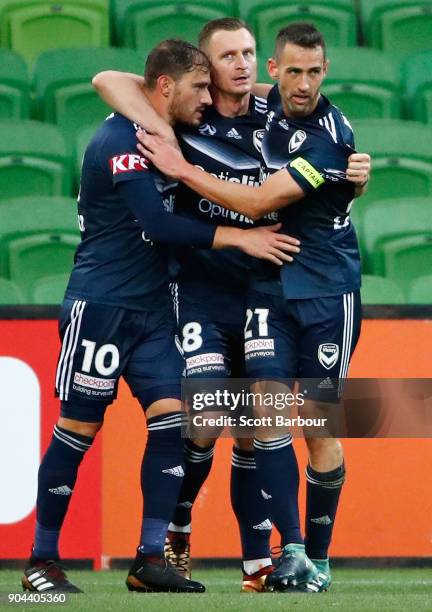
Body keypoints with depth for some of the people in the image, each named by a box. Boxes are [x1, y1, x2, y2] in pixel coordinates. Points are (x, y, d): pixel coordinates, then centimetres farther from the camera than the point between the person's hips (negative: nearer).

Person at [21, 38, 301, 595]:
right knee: (78, 428, -3)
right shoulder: (121, 140, -16)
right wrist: (240, 237, -17)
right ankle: (42, 561, 7)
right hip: (100, 304, -8)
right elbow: (158, 225, -21)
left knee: (170, 418, -5)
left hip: (152, 308, 8)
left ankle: (150, 559, -3)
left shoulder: (170, 134, 10)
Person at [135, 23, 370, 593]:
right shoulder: (268, 107, 3)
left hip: (328, 292, -4)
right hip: (269, 284, 4)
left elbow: (259, 203, -19)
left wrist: (183, 169, -16)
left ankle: (319, 557, 14)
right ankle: (290, 550, -14)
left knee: (319, 426, 0)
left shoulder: (332, 139, -17)